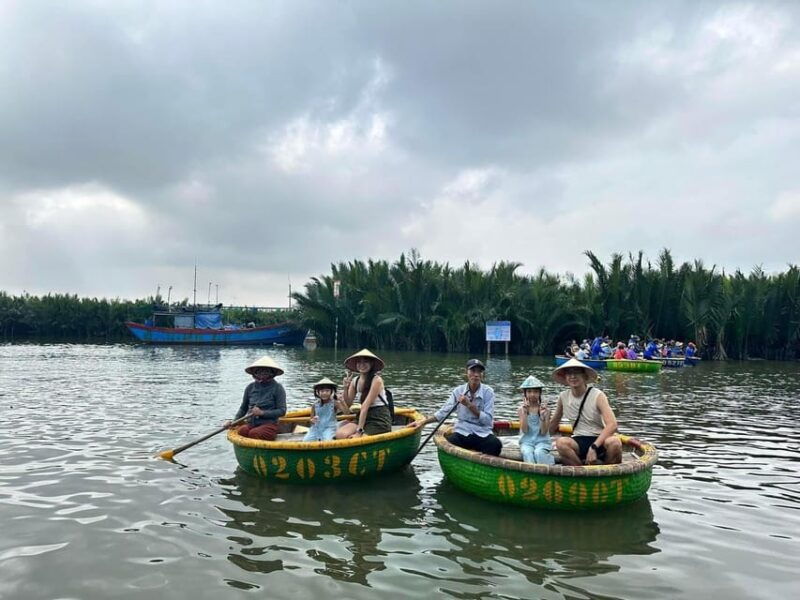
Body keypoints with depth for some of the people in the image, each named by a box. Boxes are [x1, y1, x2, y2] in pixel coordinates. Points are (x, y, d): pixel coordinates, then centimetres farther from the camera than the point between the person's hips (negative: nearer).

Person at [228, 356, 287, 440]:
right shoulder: (250, 388, 13)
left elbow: (282, 411, -4)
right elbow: (243, 408, 23)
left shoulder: (277, 388, 0)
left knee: (253, 433, -34)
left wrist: (262, 413, -13)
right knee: (241, 430, -31)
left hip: (269, 424, -3)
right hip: (251, 424, 3)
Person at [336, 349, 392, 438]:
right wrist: (345, 388, -10)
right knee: (340, 434, -20)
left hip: (380, 421, -6)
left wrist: (359, 431, -22)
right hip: (364, 418, 6)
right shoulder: (355, 381, 7)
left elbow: (365, 406, -19)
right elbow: (347, 405, 6)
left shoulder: (376, 380, -12)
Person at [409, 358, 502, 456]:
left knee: (496, 444, -34)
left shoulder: (488, 392, -1)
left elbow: (488, 420, -8)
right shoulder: (458, 391, 5)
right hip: (462, 433, 1)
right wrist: (424, 421, -7)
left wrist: (470, 405, -16)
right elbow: (443, 412, 4)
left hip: (483, 434, -1)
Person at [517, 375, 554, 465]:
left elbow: (544, 432, -7)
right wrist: (524, 412, -19)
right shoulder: (522, 409, 2)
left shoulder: (544, 409, -1)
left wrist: (542, 416, -22)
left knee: (539, 453, -32)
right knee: (527, 453, -31)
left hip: (542, 440, -1)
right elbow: (524, 430, -9)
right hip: (527, 441, 1)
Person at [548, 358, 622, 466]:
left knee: (614, 442, -36)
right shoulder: (563, 397, 5)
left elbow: (612, 424, -19)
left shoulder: (597, 396, -7)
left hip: (599, 440, -2)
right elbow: (553, 424, 20)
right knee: (561, 442, -32)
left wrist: (594, 447, -27)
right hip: (578, 442, 2)